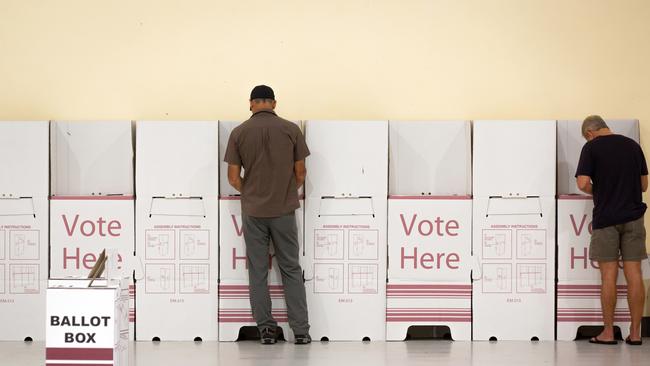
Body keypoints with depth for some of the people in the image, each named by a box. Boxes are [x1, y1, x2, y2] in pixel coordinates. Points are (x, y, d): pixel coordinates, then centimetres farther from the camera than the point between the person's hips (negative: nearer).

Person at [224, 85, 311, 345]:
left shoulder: (239, 133, -3)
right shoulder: (291, 130, -3)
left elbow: (233, 177, -2)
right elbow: (301, 173, 0)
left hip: (253, 210, 0)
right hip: (284, 209, 0)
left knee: (258, 271, 7)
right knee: (291, 269, 6)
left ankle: (266, 328, 8)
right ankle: (301, 330, 4)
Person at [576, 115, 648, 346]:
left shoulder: (591, 148, -5)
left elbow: (583, 183, -14)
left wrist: (598, 192, 6)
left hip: (606, 218, -3)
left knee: (609, 276, 1)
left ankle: (608, 333, 5)